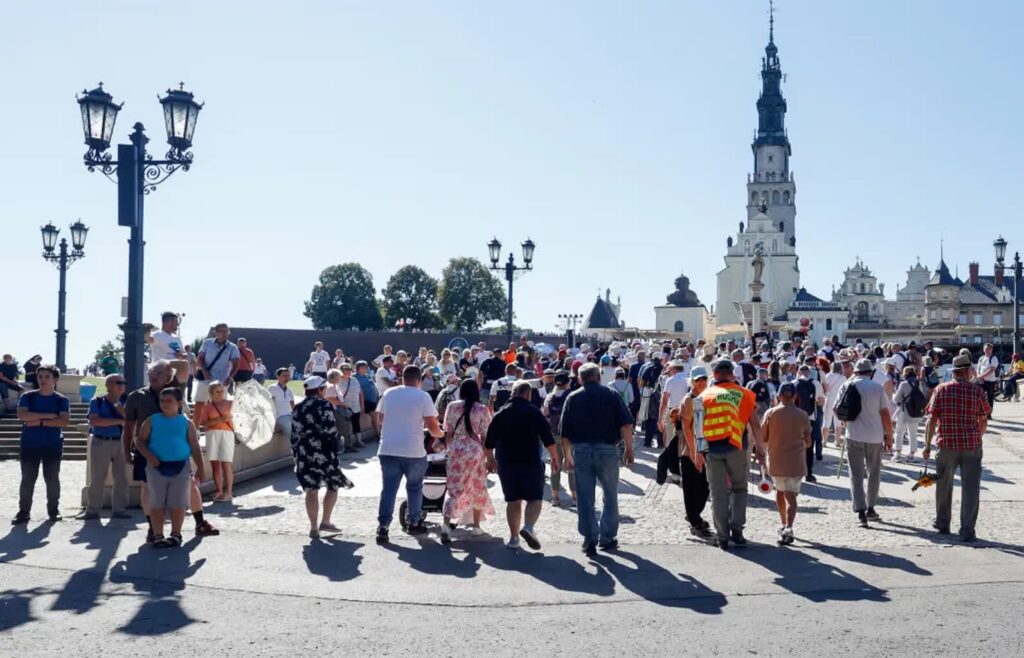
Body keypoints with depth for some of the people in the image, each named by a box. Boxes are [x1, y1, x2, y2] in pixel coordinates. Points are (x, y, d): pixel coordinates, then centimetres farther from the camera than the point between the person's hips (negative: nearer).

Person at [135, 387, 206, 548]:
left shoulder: (186, 423, 5)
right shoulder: (152, 421, 5)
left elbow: (195, 447, 5)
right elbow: (141, 441, 4)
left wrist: (200, 468, -1)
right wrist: (149, 456, -14)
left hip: (180, 467, 0)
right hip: (157, 466, 0)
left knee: (178, 503, 3)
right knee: (157, 503, 2)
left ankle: (176, 535, 14)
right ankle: (157, 535, 9)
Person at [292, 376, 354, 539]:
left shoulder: (298, 408, 9)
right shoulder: (324, 406, -7)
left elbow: (295, 434, 9)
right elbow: (330, 430, -15)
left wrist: (296, 453, 15)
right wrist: (337, 445, -1)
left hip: (304, 454, 5)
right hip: (323, 453, -5)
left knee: (311, 490, 6)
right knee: (333, 486, 11)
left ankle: (314, 528, 7)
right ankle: (325, 522, 8)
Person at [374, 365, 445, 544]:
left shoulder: (388, 394, 5)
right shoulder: (423, 397, -6)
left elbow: (381, 419, 14)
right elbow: (432, 426, -8)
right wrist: (440, 434, 12)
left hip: (388, 449, 3)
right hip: (413, 451, -3)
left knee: (388, 488, 6)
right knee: (414, 487, 15)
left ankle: (382, 526, -2)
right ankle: (414, 523, 24)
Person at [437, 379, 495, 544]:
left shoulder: (452, 406, 1)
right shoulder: (482, 410, -3)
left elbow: (448, 432, 3)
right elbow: (485, 436, -3)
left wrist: (448, 448, 16)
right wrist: (488, 457, 4)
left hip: (456, 450, 1)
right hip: (476, 451, -1)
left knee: (454, 488, 2)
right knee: (478, 489, 15)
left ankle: (446, 524, -17)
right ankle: (476, 525, 23)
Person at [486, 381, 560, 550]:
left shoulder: (500, 414, 7)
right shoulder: (533, 412, -4)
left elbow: (489, 442, 9)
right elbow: (548, 438, -7)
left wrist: (490, 459, 23)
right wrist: (555, 459, 2)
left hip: (506, 463, 4)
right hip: (530, 462, -4)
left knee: (513, 500, 12)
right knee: (534, 498, 2)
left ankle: (514, 538, 12)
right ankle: (528, 527, -22)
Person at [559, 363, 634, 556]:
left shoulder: (573, 398, 8)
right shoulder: (611, 395, 3)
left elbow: (565, 433, 6)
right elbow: (626, 425, -7)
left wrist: (568, 457, 14)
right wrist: (629, 449, -1)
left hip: (581, 451, 1)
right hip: (607, 450, -1)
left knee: (585, 498, 7)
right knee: (610, 496, 14)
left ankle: (590, 540, 5)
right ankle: (607, 538, 18)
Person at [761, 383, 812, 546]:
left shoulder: (770, 413, -3)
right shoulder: (802, 415, -2)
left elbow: (763, 438, -1)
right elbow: (808, 442, 4)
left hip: (776, 461, 1)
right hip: (796, 462, -1)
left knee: (780, 491, 21)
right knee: (791, 496, -2)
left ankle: (784, 525, 30)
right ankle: (788, 528, -20)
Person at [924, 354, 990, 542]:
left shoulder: (941, 390, -3)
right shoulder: (977, 391, -3)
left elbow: (932, 419, -7)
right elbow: (983, 422, 3)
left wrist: (927, 445, -1)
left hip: (947, 444, 1)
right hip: (972, 445, -1)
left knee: (944, 485, 17)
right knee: (970, 488, 4)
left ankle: (942, 524, 28)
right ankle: (967, 531, 2)